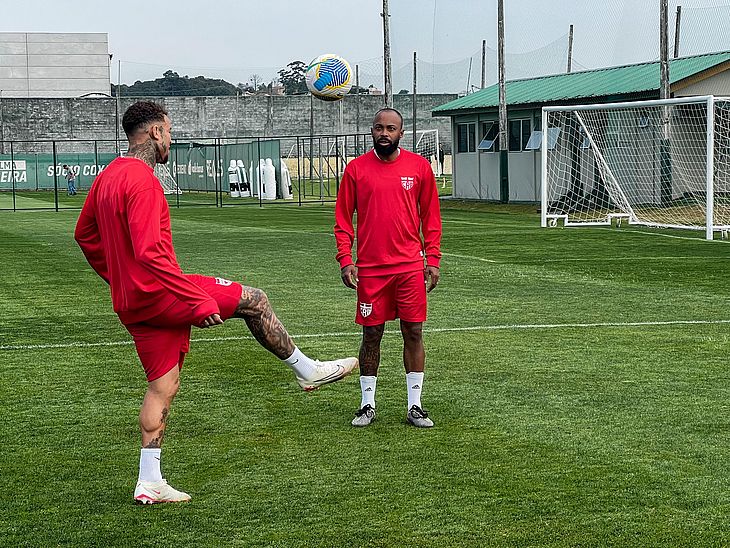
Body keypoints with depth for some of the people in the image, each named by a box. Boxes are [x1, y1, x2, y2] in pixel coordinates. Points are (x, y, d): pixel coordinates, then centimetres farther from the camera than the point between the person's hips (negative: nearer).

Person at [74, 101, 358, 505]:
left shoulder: (108, 177, 13)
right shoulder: (142, 180, -18)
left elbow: (85, 235, 24)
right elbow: (149, 251, -27)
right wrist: (199, 301, -26)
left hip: (131, 301, 10)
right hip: (157, 293, -10)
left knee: (163, 385, 12)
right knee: (253, 300, 1)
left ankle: (150, 482, 11)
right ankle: (306, 369, 14)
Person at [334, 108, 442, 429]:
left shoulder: (419, 167, 3)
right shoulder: (356, 169, 2)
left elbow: (430, 216, 8)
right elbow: (343, 218, 5)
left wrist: (433, 259, 2)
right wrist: (345, 260, -5)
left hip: (410, 266, 0)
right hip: (370, 268, 0)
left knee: (413, 333, 2)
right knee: (371, 335, 5)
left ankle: (415, 406, 10)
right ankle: (367, 405, 16)